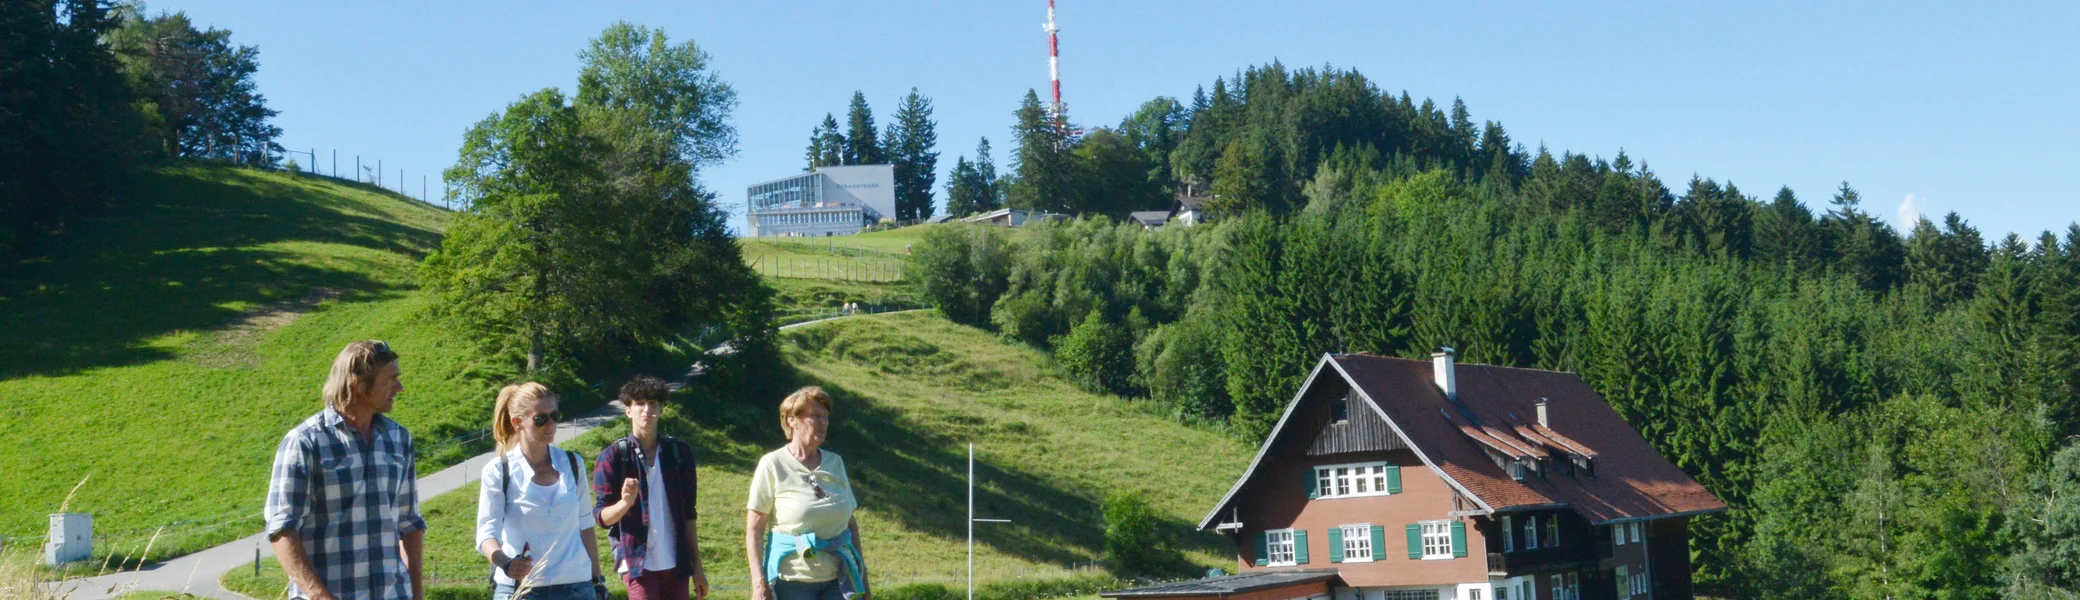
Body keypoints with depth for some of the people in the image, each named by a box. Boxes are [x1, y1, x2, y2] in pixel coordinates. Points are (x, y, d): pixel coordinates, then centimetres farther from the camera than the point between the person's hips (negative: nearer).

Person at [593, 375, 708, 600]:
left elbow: (688, 515, 12)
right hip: (637, 562, -3)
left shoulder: (679, 452, 8)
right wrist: (625, 503, -25)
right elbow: (601, 516, -3)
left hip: (675, 563, 3)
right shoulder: (613, 456, -1)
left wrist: (697, 566, 10)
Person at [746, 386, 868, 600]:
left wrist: (862, 575, 16)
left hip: (839, 579, 4)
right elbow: (754, 530, -5)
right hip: (792, 581, -4)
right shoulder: (773, 465, -3)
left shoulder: (835, 463, 11)